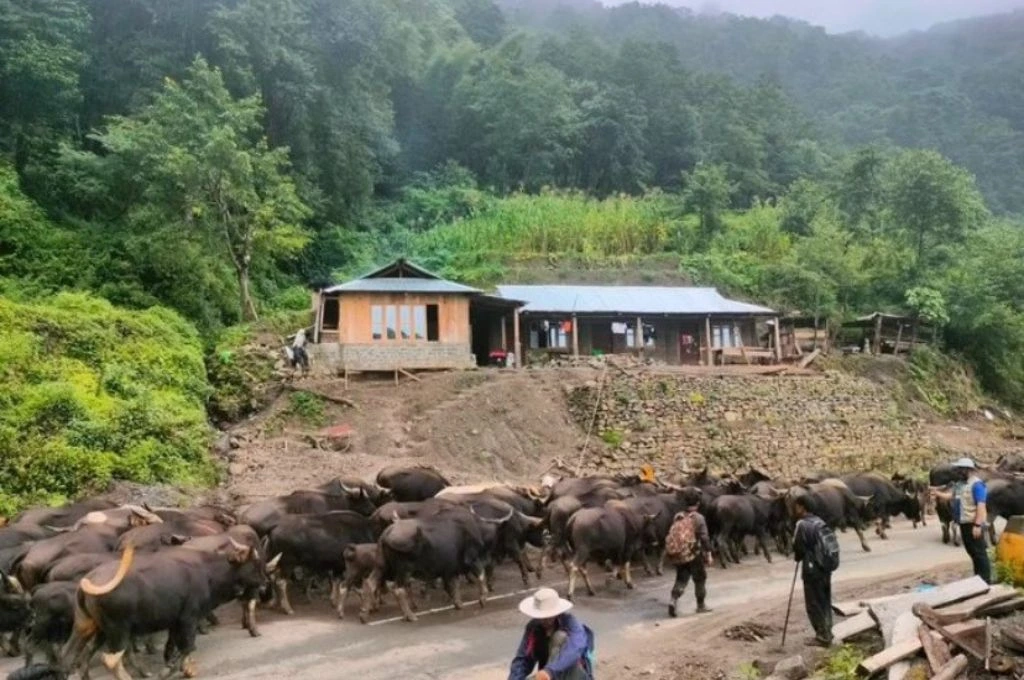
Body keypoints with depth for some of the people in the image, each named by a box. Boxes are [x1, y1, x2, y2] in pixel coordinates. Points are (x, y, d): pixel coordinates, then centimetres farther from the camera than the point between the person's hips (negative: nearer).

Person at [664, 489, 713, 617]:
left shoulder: (677, 517, 5)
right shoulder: (698, 518, -12)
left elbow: (672, 535, 12)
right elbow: (704, 538, -14)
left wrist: (669, 553, 22)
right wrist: (708, 554, -8)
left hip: (678, 555, 5)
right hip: (694, 554, -5)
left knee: (681, 579, 13)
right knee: (700, 579, 13)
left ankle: (673, 600, -8)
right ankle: (701, 606, 22)